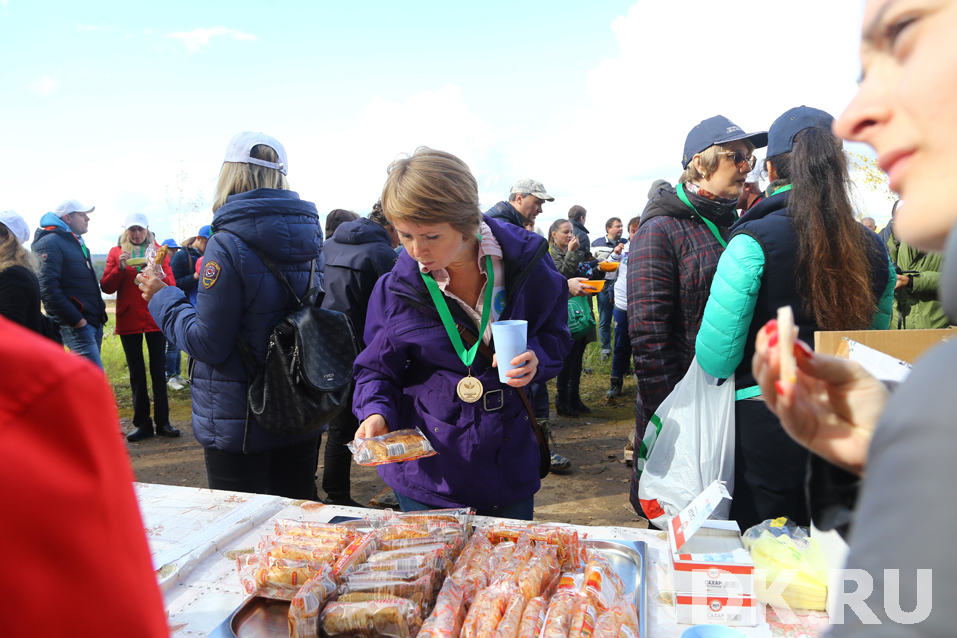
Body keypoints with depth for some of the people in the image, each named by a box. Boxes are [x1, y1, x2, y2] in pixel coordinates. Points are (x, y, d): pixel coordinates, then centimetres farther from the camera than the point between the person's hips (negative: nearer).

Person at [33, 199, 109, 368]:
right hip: (76, 325, -10)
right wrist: (75, 319, -20)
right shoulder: (50, 243, -10)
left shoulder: (76, 242, 21)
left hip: (93, 322, 10)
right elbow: (47, 287, -20)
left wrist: (100, 310, 17)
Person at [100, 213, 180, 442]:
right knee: (136, 373, 5)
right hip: (128, 320, 1)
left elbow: (172, 285, 0)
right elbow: (106, 287, -1)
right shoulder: (116, 252, 7)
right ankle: (143, 424, 12)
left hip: (155, 318, 0)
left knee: (158, 370, 1)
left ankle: (162, 421, 7)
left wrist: (158, 272, -19)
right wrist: (120, 268, -16)